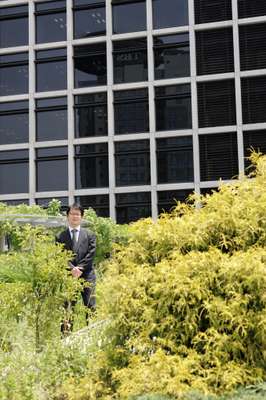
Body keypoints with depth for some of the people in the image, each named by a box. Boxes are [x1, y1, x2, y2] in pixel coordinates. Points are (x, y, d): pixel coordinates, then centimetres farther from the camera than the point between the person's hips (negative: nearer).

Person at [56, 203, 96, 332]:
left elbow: (90, 255, 2)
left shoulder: (89, 235, 12)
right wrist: (72, 269, -14)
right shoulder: (60, 237, 10)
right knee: (66, 308, -3)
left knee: (90, 307, -2)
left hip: (87, 276, 1)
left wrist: (79, 269, -9)